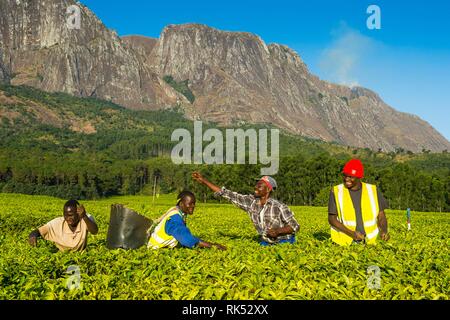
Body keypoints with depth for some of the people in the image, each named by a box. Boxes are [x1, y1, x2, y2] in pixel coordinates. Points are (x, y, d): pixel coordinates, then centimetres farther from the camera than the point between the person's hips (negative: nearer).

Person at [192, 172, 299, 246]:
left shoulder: (279, 207, -23)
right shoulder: (250, 201, -11)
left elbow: (295, 227, -16)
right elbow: (228, 195, -11)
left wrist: (278, 231, -33)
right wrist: (204, 181, -13)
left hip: (284, 242, -4)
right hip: (265, 242, 4)